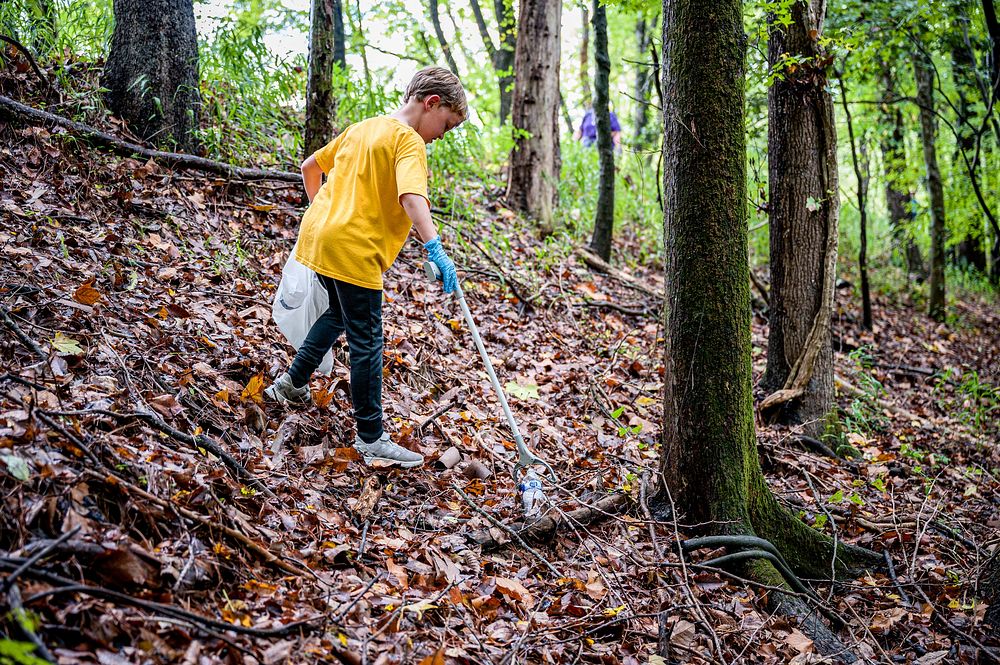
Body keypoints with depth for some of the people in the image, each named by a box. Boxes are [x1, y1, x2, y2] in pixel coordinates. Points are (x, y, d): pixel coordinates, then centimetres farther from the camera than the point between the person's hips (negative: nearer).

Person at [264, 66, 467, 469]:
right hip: (353, 251, -9)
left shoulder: (361, 129, 17)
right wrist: (435, 249, -37)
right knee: (366, 341, -1)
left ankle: (293, 383, 38)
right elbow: (411, 196, -28)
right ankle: (370, 438, 5)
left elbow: (310, 166, 25)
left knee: (340, 313, 30)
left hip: (317, 235, 9)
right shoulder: (409, 141, -10)